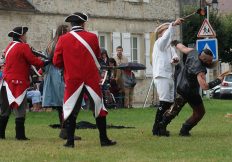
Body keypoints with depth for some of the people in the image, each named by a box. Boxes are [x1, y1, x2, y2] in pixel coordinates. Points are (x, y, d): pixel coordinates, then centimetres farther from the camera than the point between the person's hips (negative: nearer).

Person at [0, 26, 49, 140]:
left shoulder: (9, 47, 15)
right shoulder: (23, 46, -10)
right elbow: (33, 61, -12)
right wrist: (45, 62, 0)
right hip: (18, 83, -8)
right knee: (20, 110, -4)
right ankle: (20, 135, -6)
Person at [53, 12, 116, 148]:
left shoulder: (63, 40, -4)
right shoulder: (92, 37, -3)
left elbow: (57, 62, 0)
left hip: (73, 80, 0)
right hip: (92, 79, 0)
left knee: (71, 111, 9)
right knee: (99, 109, 10)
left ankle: (70, 141, 6)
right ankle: (104, 139, 11)